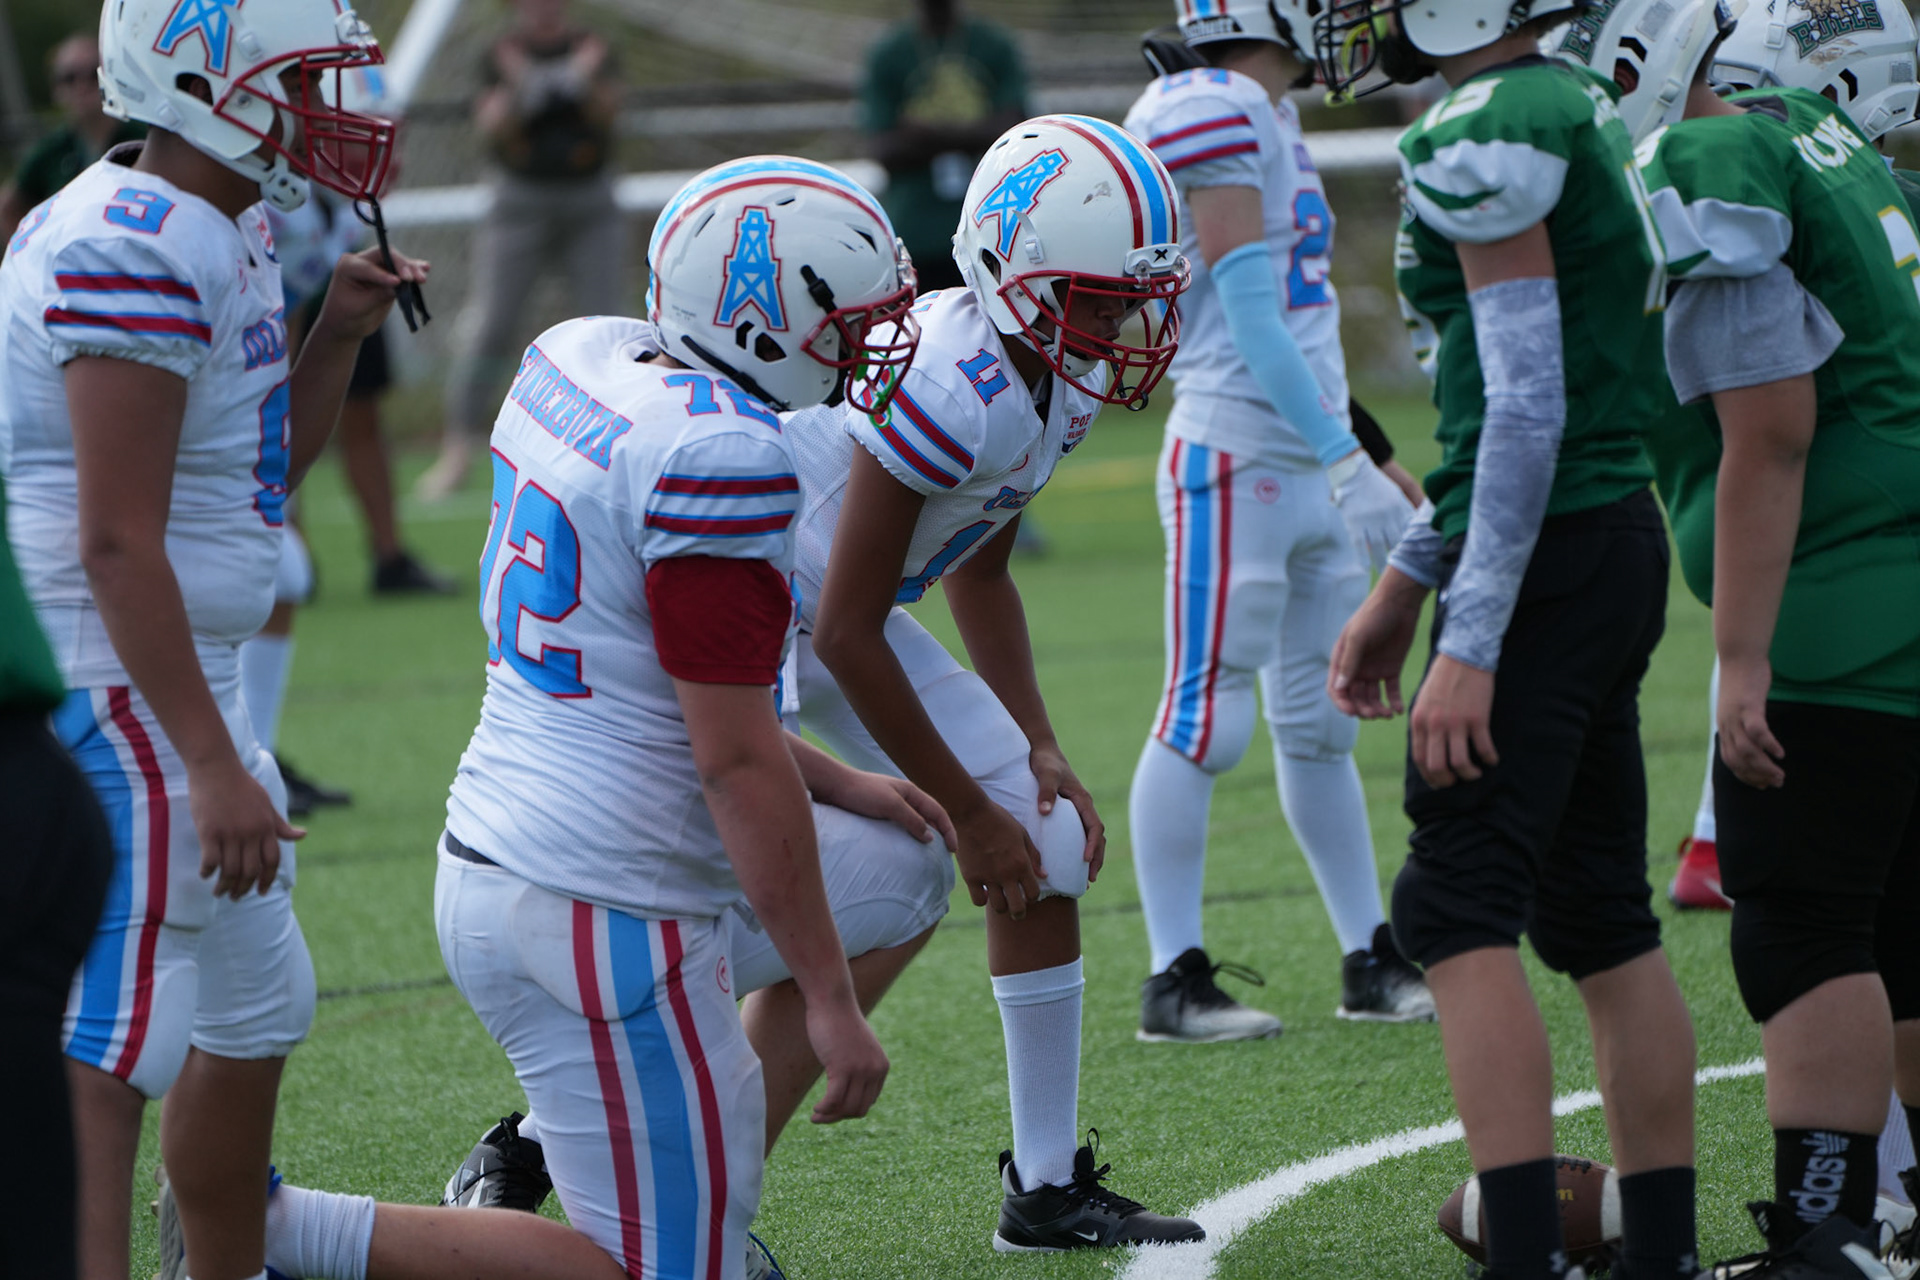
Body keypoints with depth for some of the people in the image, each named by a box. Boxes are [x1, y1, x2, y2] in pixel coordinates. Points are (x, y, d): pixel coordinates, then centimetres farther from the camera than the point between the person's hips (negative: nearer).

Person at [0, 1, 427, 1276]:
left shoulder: (224, 236, 12)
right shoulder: (136, 256, -20)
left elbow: (266, 468, 23)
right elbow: (118, 542, -23)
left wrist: (339, 334, 6)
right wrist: (211, 762, -25)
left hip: (178, 682, 11)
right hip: (118, 693, -11)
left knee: (256, 1013, 20)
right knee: (114, 1040, -12)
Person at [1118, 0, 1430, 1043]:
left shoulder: (1269, 118, 15)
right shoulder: (1219, 115, -15)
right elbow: (1250, 315, -18)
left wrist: (1356, 459, 22)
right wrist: (1346, 460, -19)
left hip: (1309, 466, 10)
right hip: (1235, 458, -10)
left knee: (1321, 721, 13)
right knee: (1206, 720, -6)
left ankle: (1372, 961, 19)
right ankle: (1174, 978, -2)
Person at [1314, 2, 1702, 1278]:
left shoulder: (1488, 137, -15)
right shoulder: (1582, 109, 15)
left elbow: (1527, 410, -19)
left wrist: (1471, 648, -19)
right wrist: (1404, 586, 24)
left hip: (1549, 553, -9)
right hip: (1619, 545, 9)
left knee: (1460, 909, -9)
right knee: (1599, 915, 13)